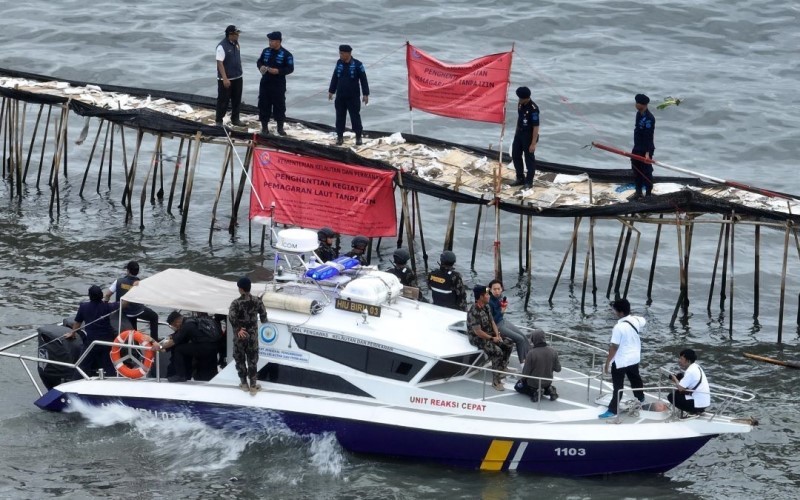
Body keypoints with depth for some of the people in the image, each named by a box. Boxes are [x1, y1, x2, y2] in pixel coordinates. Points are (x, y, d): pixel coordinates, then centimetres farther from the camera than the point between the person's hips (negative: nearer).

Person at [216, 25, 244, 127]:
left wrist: (240, 74, 19)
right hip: (226, 79, -7)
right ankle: (219, 121, 10)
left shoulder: (236, 44, 6)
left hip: (237, 78, 7)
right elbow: (219, 63, -20)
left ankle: (235, 119, 26)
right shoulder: (222, 46, -19)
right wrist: (225, 78, -24)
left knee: (237, 100, 14)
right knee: (223, 100, 0)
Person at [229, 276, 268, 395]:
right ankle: (253, 385, 13)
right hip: (253, 336, 3)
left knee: (240, 360, 14)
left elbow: (231, 317, -30)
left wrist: (238, 329, -20)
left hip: (240, 336, -2)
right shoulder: (257, 301, -6)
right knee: (252, 360, 11)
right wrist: (263, 320, 24)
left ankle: (244, 384, 21)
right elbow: (263, 315, 1)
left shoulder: (236, 303, -16)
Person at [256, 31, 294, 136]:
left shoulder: (286, 54, -9)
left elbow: (290, 68, -8)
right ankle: (264, 127, 15)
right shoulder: (266, 51, 5)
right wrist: (261, 67, -7)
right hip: (265, 83, 4)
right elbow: (259, 61, 16)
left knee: (279, 105, 4)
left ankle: (280, 127, 16)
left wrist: (278, 71, -21)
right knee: (264, 104, 5)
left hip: (279, 85, -4)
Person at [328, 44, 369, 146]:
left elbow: (363, 80, -7)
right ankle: (340, 136, 16)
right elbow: (335, 78, 13)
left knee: (355, 116, 2)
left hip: (353, 97, -4)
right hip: (340, 97, 4)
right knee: (340, 117, 7)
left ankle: (358, 137, 14)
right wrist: (331, 91, 16)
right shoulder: (339, 63, 2)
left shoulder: (357, 65, -11)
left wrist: (366, 94, -8)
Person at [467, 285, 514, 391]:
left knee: (508, 346, 1)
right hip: (478, 339, -9)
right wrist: (492, 338, -17)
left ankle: (502, 369, 14)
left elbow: (492, 322, 11)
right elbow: (478, 331, -26)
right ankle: (496, 381, -22)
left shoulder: (486, 307, 4)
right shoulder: (474, 312, -25)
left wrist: (497, 335, -4)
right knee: (497, 352, -27)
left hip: (489, 335, 9)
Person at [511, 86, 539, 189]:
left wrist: (533, 143, -23)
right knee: (515, 155, 16)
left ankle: (529, 182, 16)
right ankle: (520, 178, 30)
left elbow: (536, 127, -23)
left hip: (529, 135, -8)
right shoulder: (520, 104, 0)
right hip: (519, 133, 8)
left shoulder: (533, 109, -25)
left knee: (529, 158, 4)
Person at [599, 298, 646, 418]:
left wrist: (607, 363, -17)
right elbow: (644, 323, 20)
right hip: (634, 357, 7)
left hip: (621, 360, -7)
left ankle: (612, 410, 1)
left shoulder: (618, 327, -28)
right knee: (635, 378, 29)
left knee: (618, 386, -2)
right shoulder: (637, 320, -7)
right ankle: (640, 397, 50)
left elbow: (614, 347, -25)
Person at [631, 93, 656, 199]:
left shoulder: (649, 118, -22)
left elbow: (649, 136, -24)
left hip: (646, 150, -9)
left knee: (646, 171, -1)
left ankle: (648, 194, 8)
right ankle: (638, 192, 27)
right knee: (636, 170, 15)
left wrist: (647, 152, -27)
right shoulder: (639, 114, 7)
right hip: (637, 148, 9)